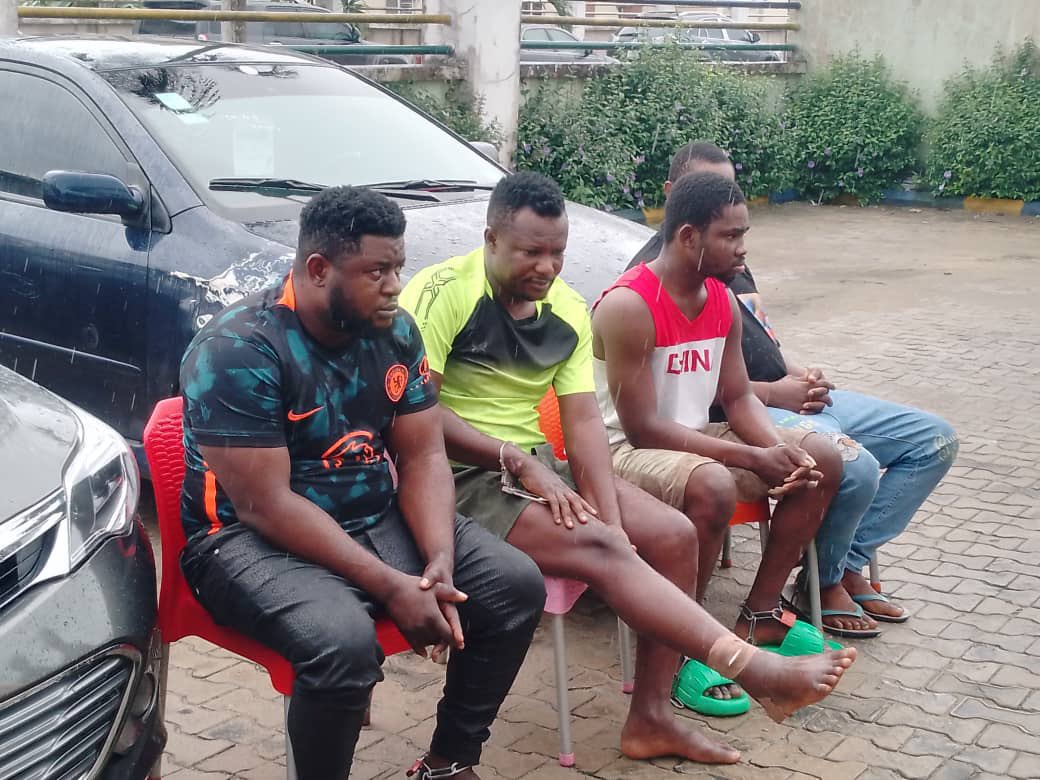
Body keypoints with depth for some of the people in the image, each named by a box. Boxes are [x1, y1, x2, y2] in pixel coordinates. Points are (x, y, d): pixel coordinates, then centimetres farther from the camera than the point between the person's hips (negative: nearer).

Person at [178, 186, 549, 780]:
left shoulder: (395, 332, 1)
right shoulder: (238, 350, -20)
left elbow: (424, 456, 1)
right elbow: (266, 505, -24)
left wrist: (440, 563, -18)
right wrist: (392, 587, -27)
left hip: (378, 520, 7)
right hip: (254, 538, -7)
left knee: (518, 585, -7)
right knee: (343, 639, -35)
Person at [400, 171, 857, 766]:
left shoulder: (567, 310, 7)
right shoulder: (444, 293, -13)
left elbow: (584, 420, 1)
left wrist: (612, 519, -13)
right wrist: (518, 462, -21)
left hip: (536, 467, 8)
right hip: (462, 477, -8)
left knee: (673, 535, -6)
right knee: (598, 549, -27)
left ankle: (651, 718, -3)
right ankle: (756, 671, -27)